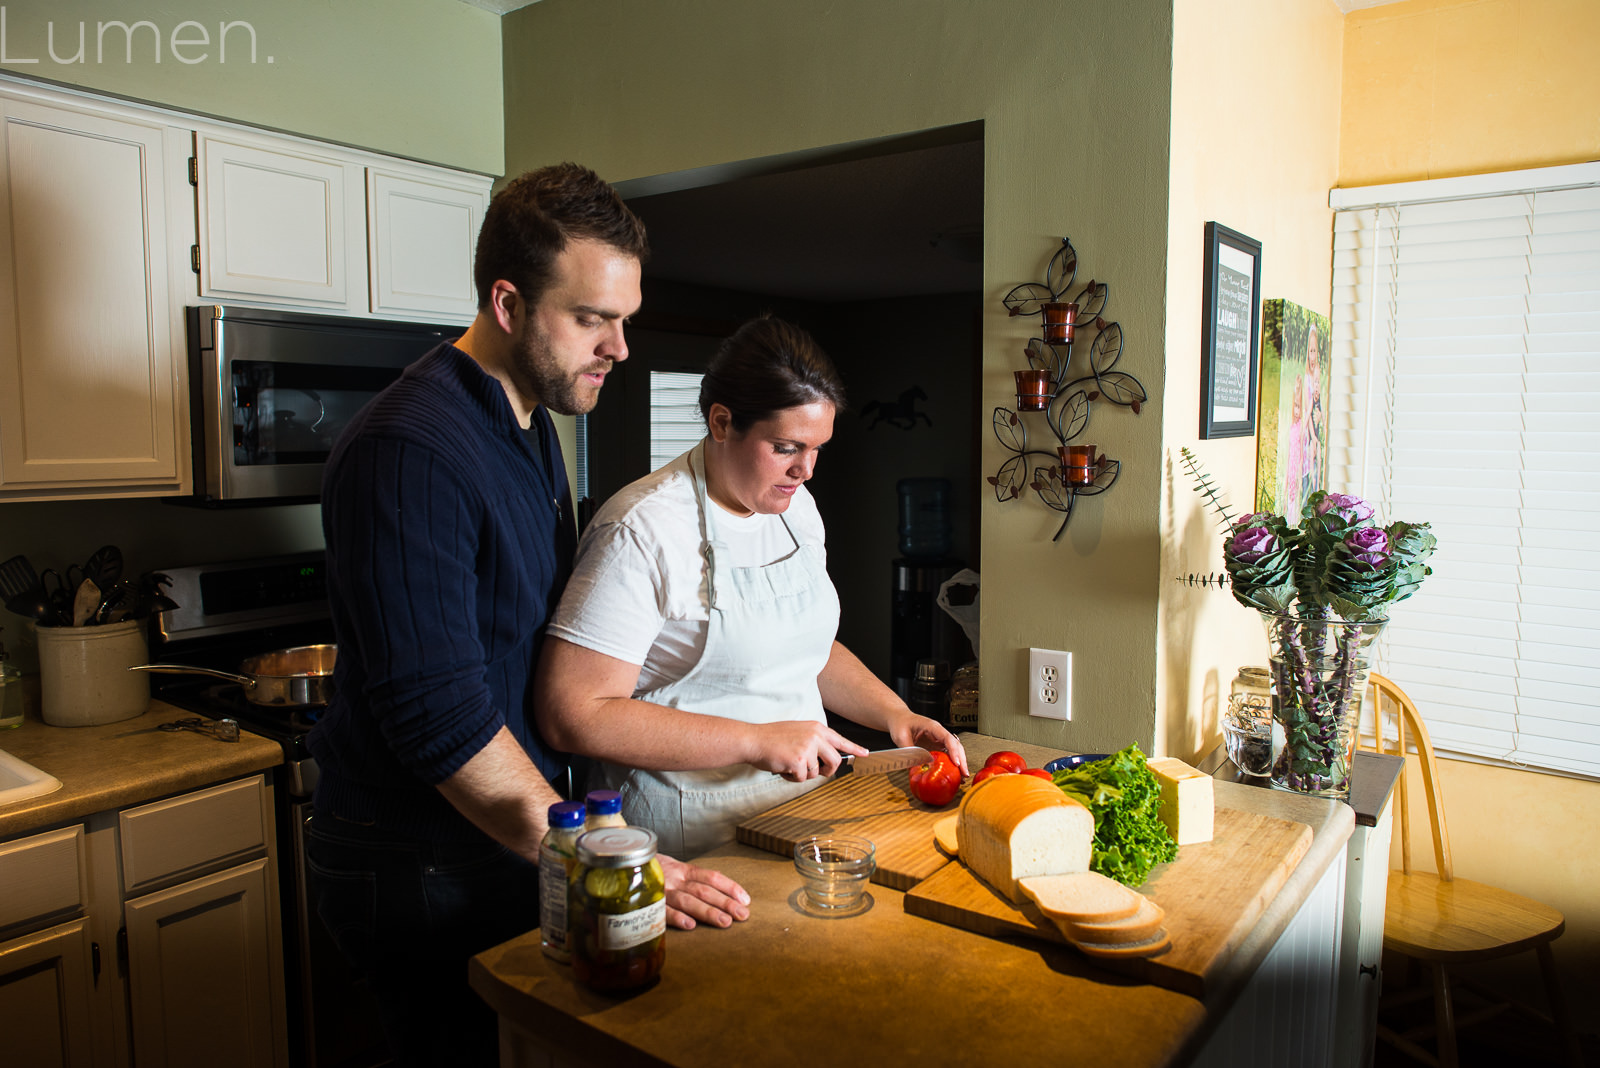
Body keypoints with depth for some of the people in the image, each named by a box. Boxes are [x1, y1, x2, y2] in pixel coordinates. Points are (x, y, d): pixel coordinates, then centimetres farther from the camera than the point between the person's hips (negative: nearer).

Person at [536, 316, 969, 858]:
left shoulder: (796, 505, 7)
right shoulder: (643, 530, -18)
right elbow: (573, 714, -21)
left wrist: (895, 714, 3)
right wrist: (757, 741, -22)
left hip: (806, 804, 6)